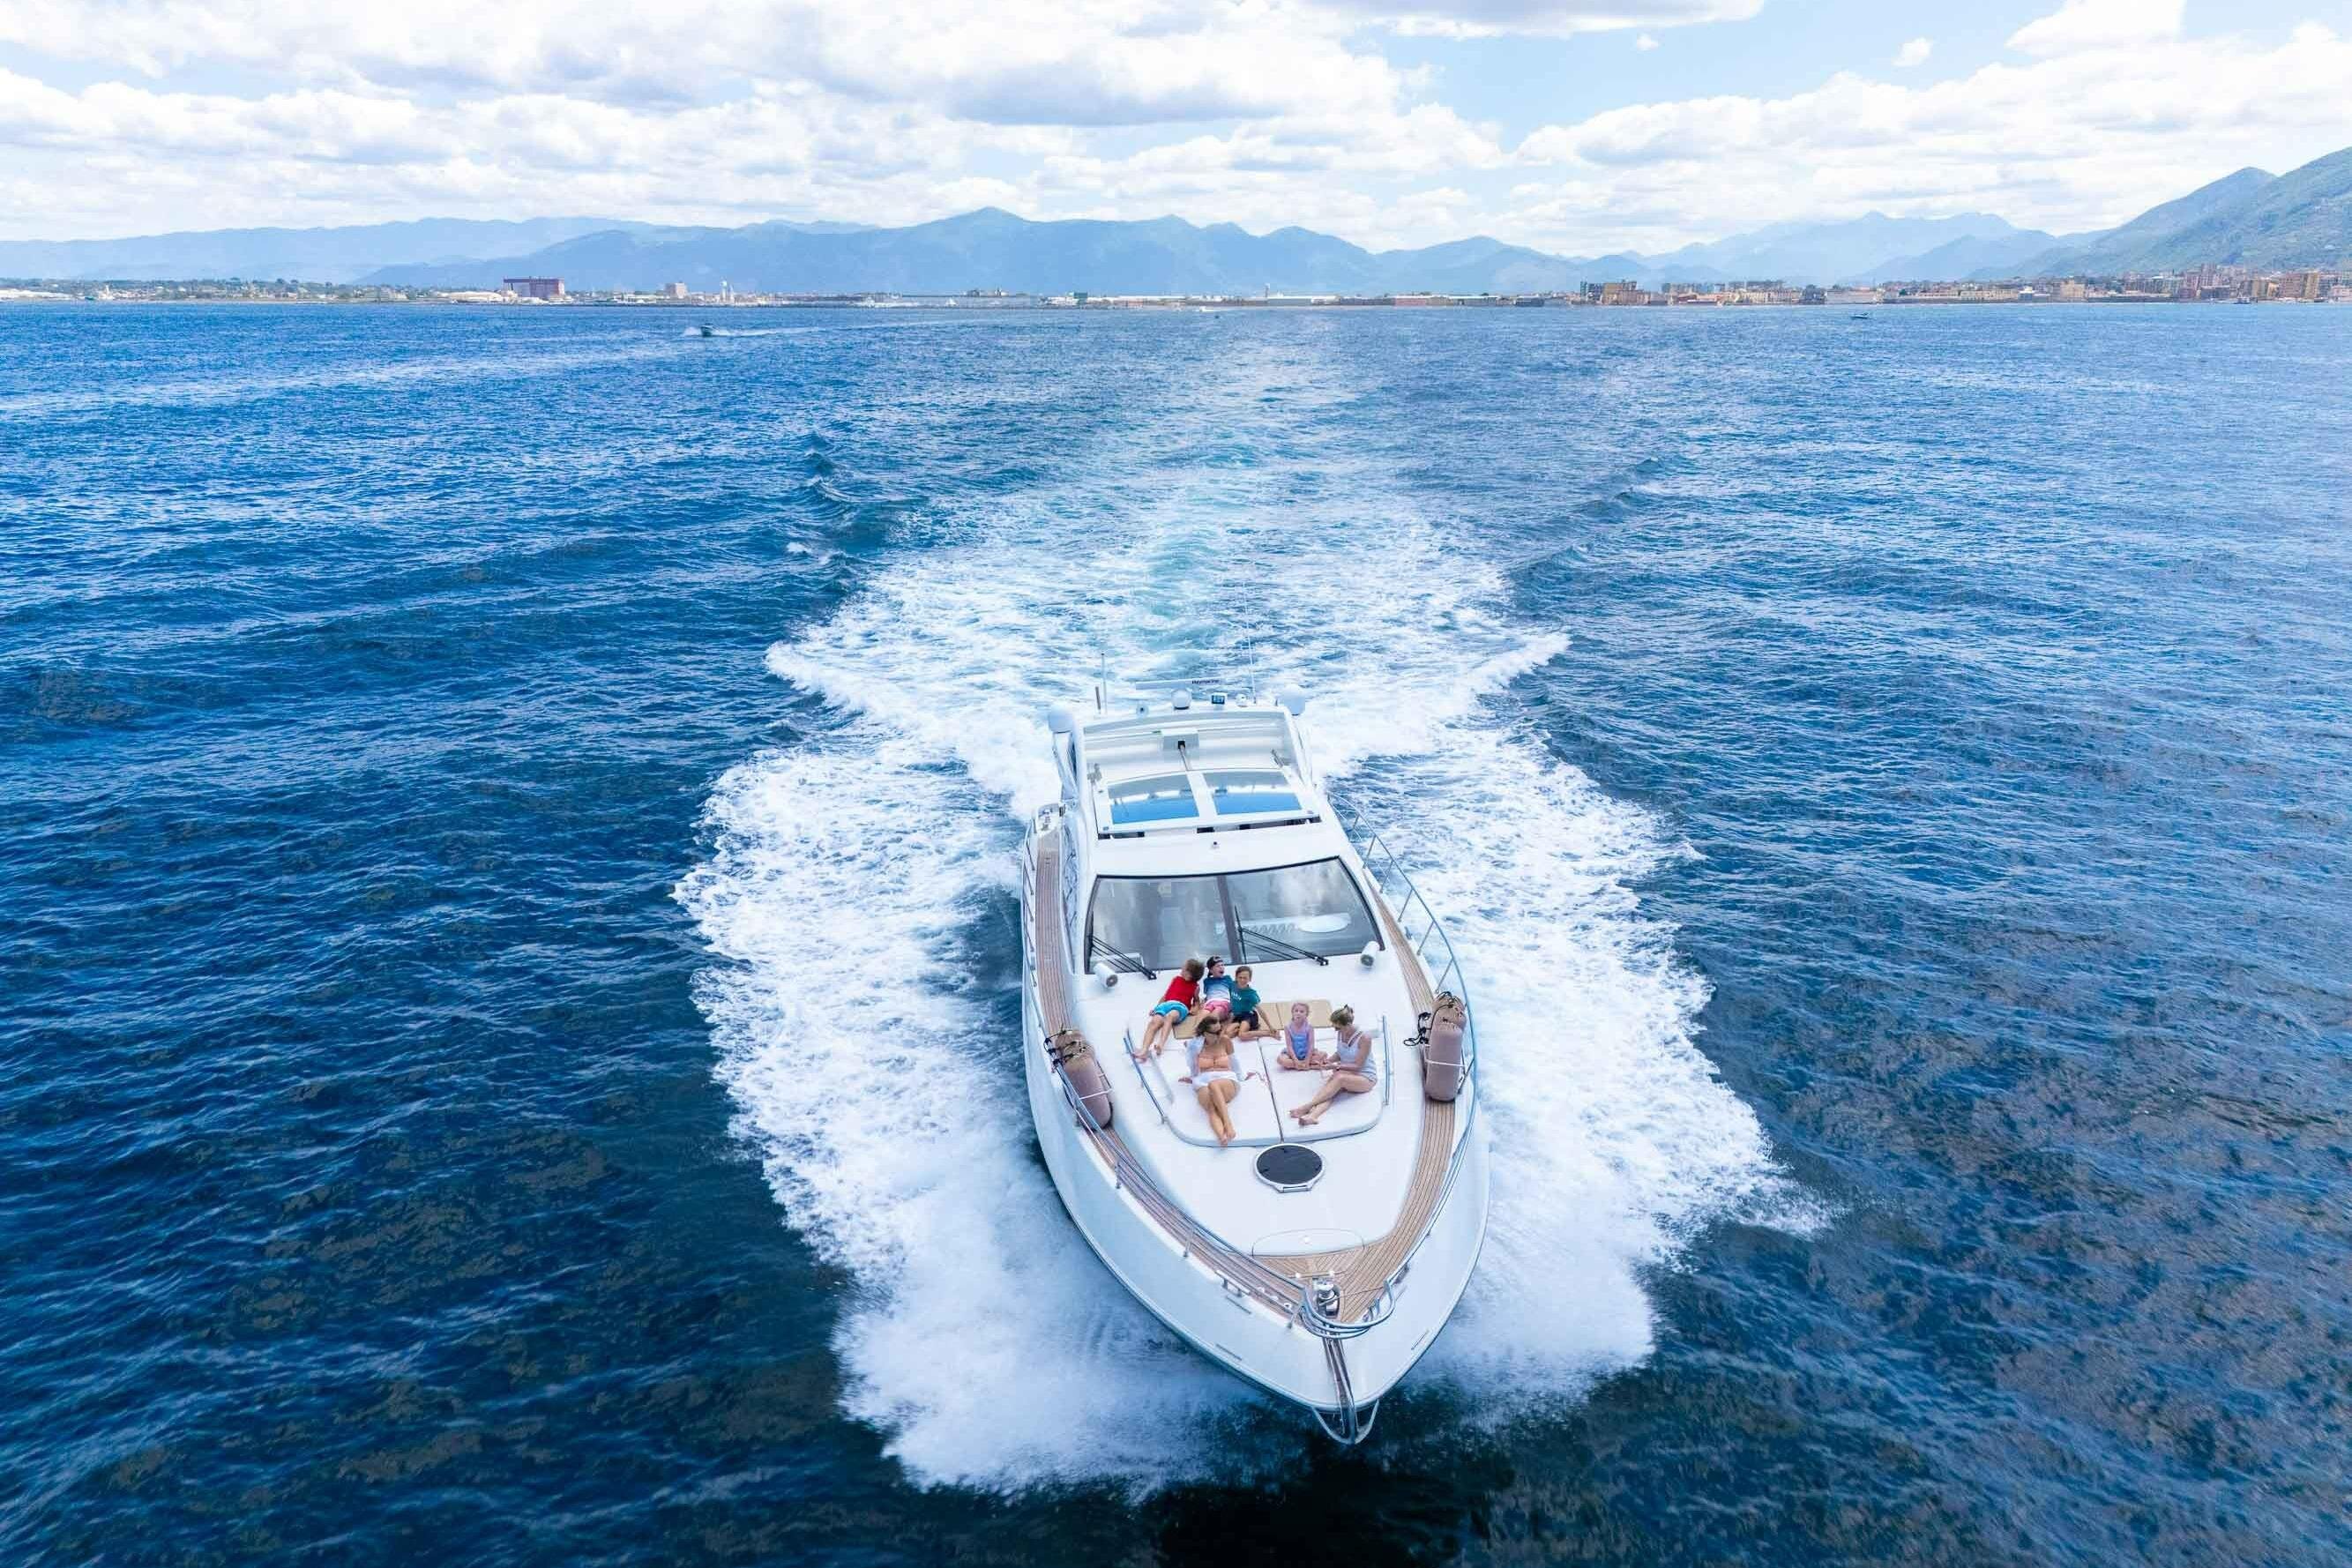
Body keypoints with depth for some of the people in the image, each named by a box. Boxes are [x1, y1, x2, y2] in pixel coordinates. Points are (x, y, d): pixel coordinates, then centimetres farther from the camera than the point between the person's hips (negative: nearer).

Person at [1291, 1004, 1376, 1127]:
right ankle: (1312, 1116, -56)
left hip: (1366, 1078, -6)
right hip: (1345, 1073, 6)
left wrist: (1336, 1066, -23)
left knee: (1339, 1078, -38)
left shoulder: (1364, 1038, -19)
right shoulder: (1340, 1034, 1)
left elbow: (1357, 1066, -17)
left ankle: (1307, 1107, -43)